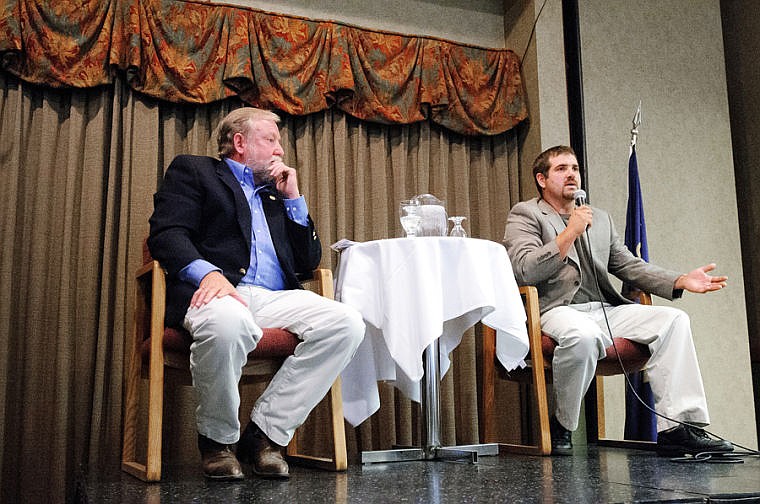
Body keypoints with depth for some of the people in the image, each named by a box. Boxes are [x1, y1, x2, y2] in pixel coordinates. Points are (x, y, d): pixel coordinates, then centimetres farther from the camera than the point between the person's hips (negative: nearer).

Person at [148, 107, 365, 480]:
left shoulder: (275, 193, 32)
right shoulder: (192, 170, 17)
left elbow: (309, 262, 24)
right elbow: (166, 233, -2)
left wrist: (293, 198, 17)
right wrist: (207, 272, -22)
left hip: (273, 298, 6)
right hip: (218, 292, -5)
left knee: (347, 322, -22)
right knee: (229, 322, -41)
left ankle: (266, 430, -12)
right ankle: (218, 438, -12)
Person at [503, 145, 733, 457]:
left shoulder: (601, 219, 27)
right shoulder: (525, 214, 7)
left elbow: (630, 266, 20)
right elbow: (524, 271, -10)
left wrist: (681, 281, 5)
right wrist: (570, 233, -14)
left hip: (604, 310, 7)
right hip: (556, 311, -6)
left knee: (673, 320, -13)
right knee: (584, 335, -38)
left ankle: (676, 429, -17)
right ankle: (560, 426, -14)